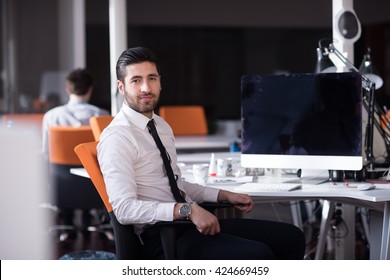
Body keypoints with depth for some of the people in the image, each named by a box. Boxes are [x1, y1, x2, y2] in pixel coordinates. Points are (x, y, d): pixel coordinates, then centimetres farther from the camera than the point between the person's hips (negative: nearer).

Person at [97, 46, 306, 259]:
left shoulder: (162, 126, 18)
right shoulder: (117, 138, -11)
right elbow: (124, 209, -21)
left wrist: (225, 195, 15)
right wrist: (187, 210, -27)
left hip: (194, 223, 9)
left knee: (291, 237, -1)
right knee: (259, 256, -28)